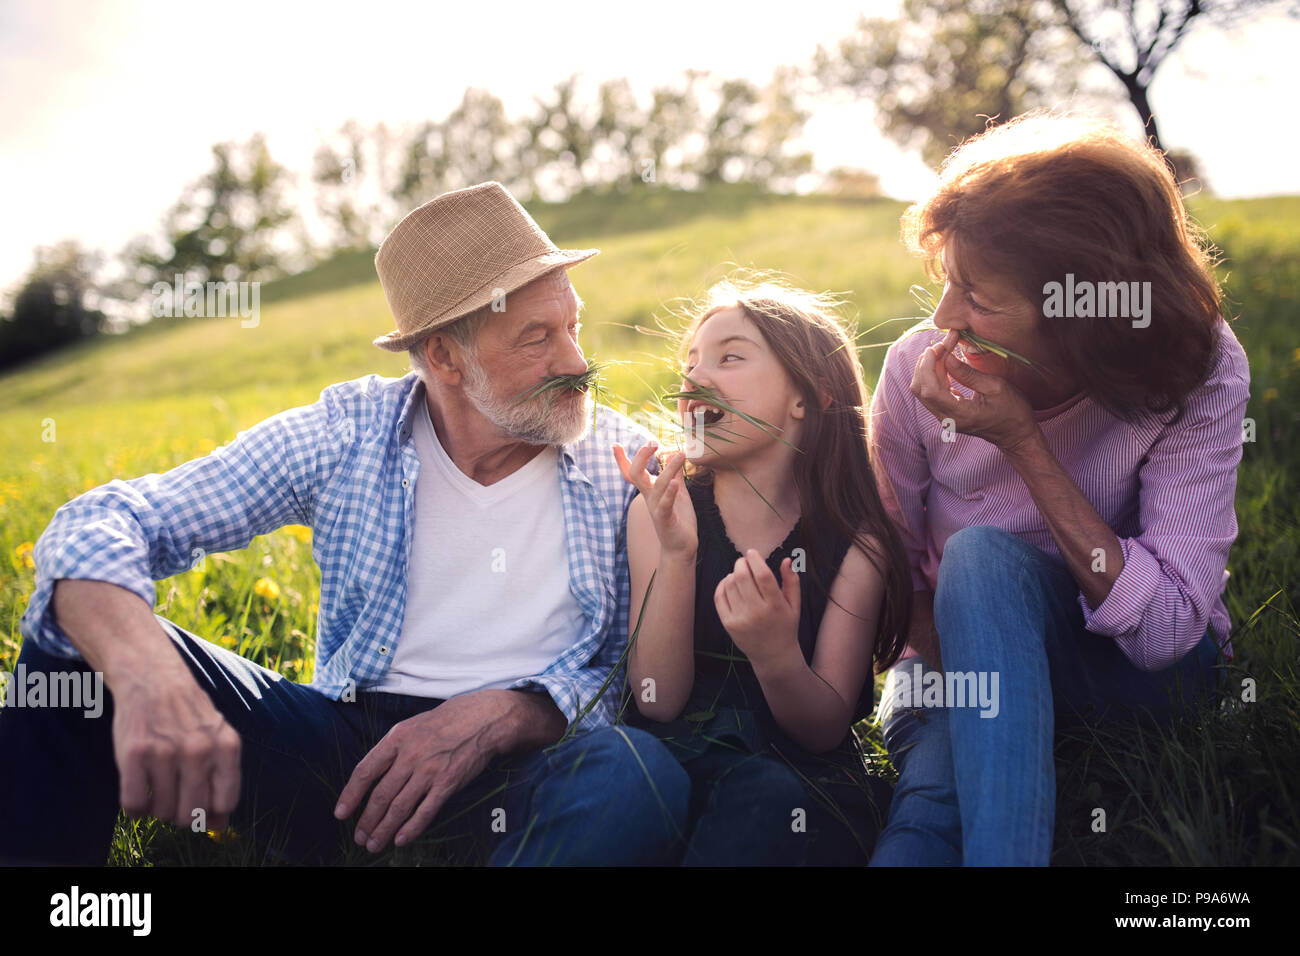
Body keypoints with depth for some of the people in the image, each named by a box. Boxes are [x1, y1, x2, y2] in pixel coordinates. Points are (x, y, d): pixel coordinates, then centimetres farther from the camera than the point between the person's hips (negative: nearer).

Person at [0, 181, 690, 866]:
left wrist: (504, 715, -22)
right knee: (88, 638, -15)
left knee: (641, 774, -36)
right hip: (344, 747, 1)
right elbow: (102, 525, -11)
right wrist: (147, 675, -34)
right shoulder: (348, 435, -3)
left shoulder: (623, 460, -2)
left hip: (521, 770, 0)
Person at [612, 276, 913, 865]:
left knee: (766, 798, -36)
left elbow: (826, 730, -5)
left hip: (807, 776, -1)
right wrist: (676, 554, -21)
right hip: (679, 753, 2)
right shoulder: (660, 509, 1)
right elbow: (658, 700, -6)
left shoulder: (856, 533, -3)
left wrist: (777, 657, -28)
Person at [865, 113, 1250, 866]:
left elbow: (1167, 631, -24)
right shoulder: (919, 368, -13)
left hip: (1144, 674, 0)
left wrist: (1023, 442, -30)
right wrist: (954, 681, -20)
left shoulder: (1199, 373, -19)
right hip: (958, 650, 0)